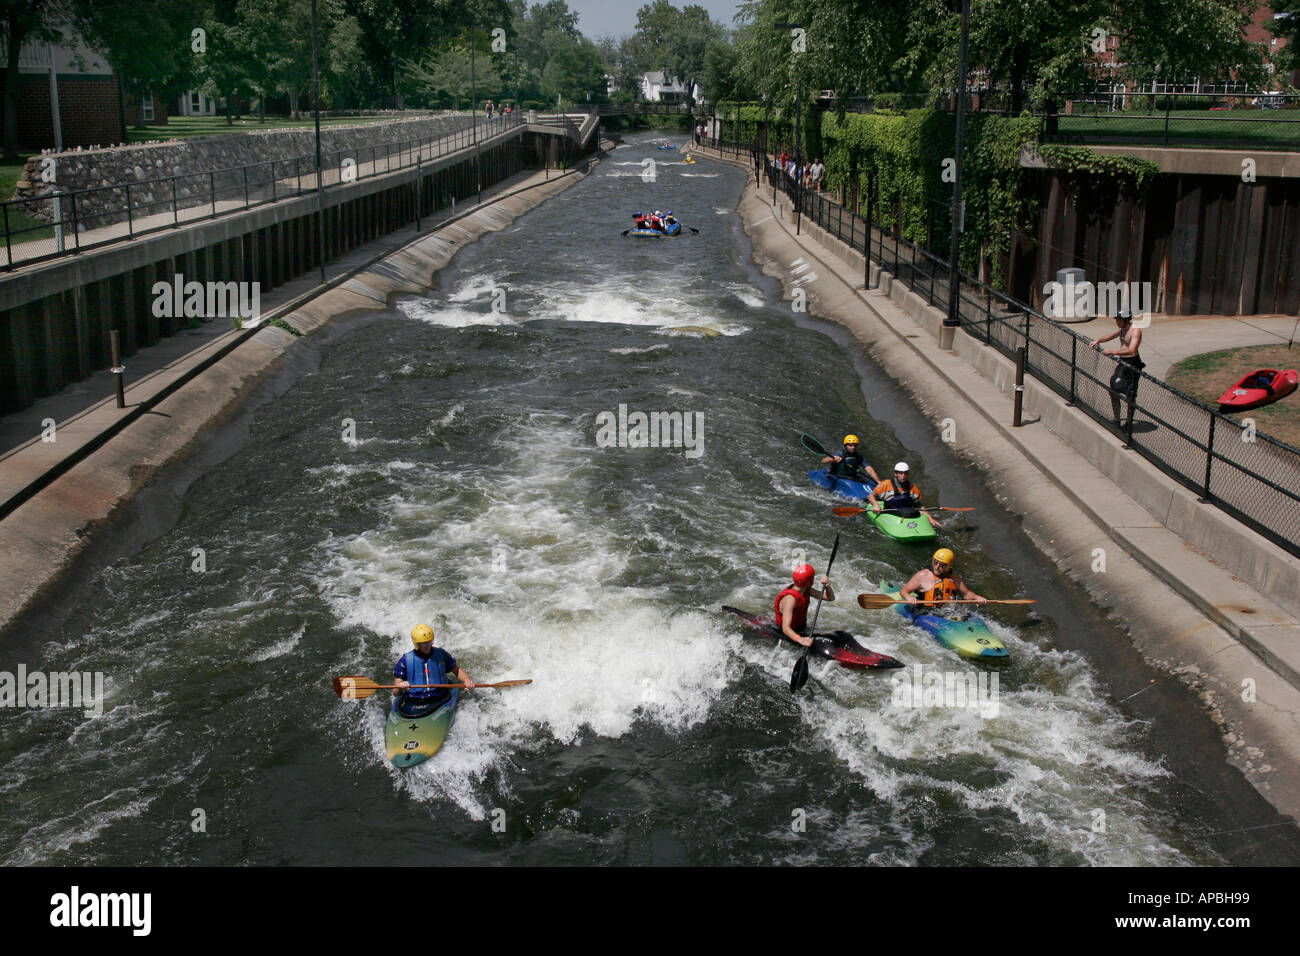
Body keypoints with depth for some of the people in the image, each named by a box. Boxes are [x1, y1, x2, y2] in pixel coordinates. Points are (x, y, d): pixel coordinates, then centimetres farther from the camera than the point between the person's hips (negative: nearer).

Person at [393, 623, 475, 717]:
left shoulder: (441, 655, 10)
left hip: (439, 701, 1)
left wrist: (467, 680, 1)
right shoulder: (405, 660, 5)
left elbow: (457, 670, 22)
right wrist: (400, 687, -19)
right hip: (412, 703, -1)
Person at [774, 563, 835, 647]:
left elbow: (831, 598, 5)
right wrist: (801, 640, -55)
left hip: (802, 630, 8)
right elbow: (785, 628, -37)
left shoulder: (806, 590, -2)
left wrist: (827, 586, -18)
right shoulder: (790, 599, -29)